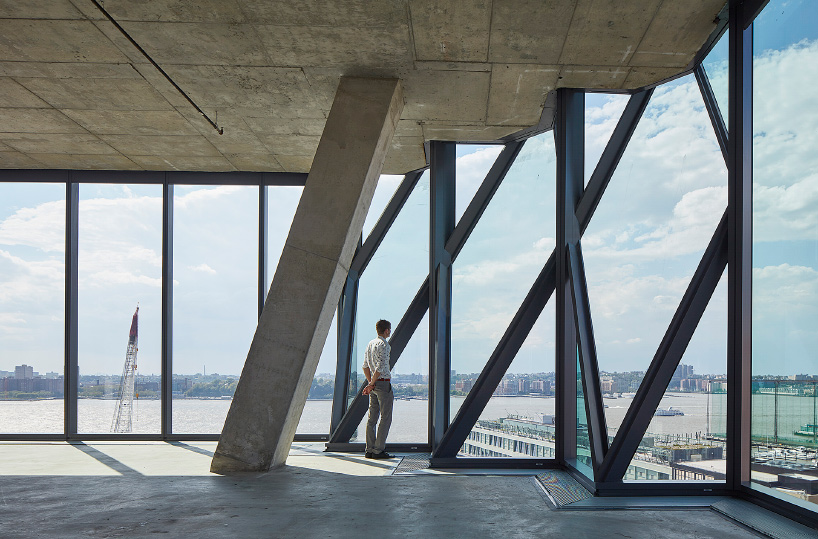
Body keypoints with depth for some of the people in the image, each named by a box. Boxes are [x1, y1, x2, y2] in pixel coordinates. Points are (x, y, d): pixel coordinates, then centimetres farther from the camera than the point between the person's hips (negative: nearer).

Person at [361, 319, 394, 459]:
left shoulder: (370, 344, 14)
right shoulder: (384, 345, -13)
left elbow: (365, 366, 14)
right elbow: (380, 367, -19)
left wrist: (370, 382, 9)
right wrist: (371, 384, -11)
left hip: (374, 385, 9)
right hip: (383, 383, -9)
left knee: (372, 418, 9)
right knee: (386, 418, -4)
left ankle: (369, 450, 10)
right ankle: (378, 450, -6)